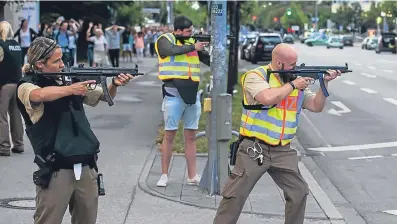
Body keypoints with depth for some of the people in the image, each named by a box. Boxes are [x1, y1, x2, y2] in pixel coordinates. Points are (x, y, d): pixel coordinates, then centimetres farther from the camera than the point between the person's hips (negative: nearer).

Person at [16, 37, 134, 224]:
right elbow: (41, 95, -30)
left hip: (86, 166, 5)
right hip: (55, 170, -5)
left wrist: (115, 84, -3)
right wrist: (71, 89, -22)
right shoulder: (27, 85, -5)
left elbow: (105, 96, 17)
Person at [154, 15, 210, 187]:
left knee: (191, 136, 7)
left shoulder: (191, 42, 13)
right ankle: (164, 175, 6)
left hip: (192, 94, 5)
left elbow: (209, 60, 11)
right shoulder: (165, 40, -2)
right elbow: (173, 50, -24)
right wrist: (193, 47, -17)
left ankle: (192, 176, 10)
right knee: (169, 134, -1)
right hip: (173, 94, -5)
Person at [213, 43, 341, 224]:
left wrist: (325, 83, -4)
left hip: (283, 151, 6)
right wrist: (292, 85, -14)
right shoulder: (256, 76, -9)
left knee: (299, 191, 8)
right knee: (235, 195, -3)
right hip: (254, 148, -5)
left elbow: (316, 106, 10)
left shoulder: (296, 80, 9)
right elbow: (268, 98, -28)